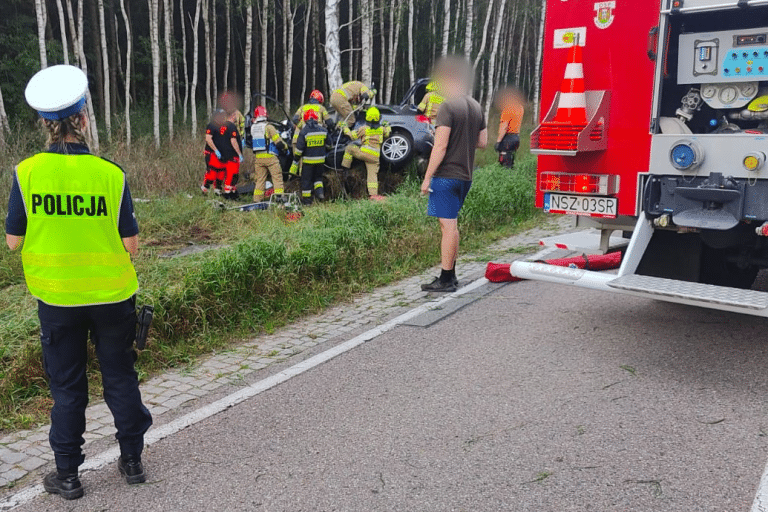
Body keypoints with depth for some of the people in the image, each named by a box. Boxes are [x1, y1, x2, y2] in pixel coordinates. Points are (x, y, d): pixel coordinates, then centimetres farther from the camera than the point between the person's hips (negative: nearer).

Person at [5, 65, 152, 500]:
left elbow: (14, 240, -3)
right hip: (111, 293, -1)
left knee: (67, 385, 14)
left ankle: (68, 475, 24)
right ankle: (132, 460, 27)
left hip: (56, 296, 1)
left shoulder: (27, 173, -10)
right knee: (120, 377, 15)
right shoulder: (110, 174, -13)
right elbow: (131, 244, -10)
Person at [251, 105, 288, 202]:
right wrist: (285, 147, 6)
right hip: (270, 157, -5)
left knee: (260, 179, 12)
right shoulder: (268, 127, -10)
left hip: (258, 157, 5)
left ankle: (257, 199, 11)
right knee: (277, 177, 0)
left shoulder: (252, 128, 6)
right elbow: (278, 142, -11)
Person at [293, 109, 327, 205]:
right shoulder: (323, 130, 0)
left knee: (306, 179, 8)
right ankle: (319, 190, -1)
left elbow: (299, 148, -11)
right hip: (320, 160, 3)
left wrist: (296, 160, -2)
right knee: (318, 177, 23)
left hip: (308, 160, -3)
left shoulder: (304, 131, -11)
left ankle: (306, 199, 13)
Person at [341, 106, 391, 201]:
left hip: (364, 153, -4)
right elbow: (387, 134, 26)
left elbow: (354, 136, 2)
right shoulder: (382, 129, 6)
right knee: (373, 174, 7)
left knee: (349, 147, 17)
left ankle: (345, 167, 16)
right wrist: (387, 127, 46)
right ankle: (373, 194, -2)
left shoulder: (364, 128, -5)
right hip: (375, 156, 4)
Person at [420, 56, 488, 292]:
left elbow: (440, 146, -18)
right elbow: (483, 142, 16)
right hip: (466, 176, 8)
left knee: (448, 225, -4)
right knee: (451, 224, 17)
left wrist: (427, 177, -14)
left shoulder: (449, 107, -14)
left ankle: (446, 280, 1)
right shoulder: (476, 107, 11)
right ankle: (450, 275, 24)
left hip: (446, 175, -8)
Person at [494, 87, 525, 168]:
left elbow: (504, 127, -19)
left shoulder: (508, 109, -14)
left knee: (505, 165, -7)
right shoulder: (520, 108, 11)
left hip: (508, 137, -9)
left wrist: (498, 141, -19)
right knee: (510, 164, 14)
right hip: (517, 137, 9)